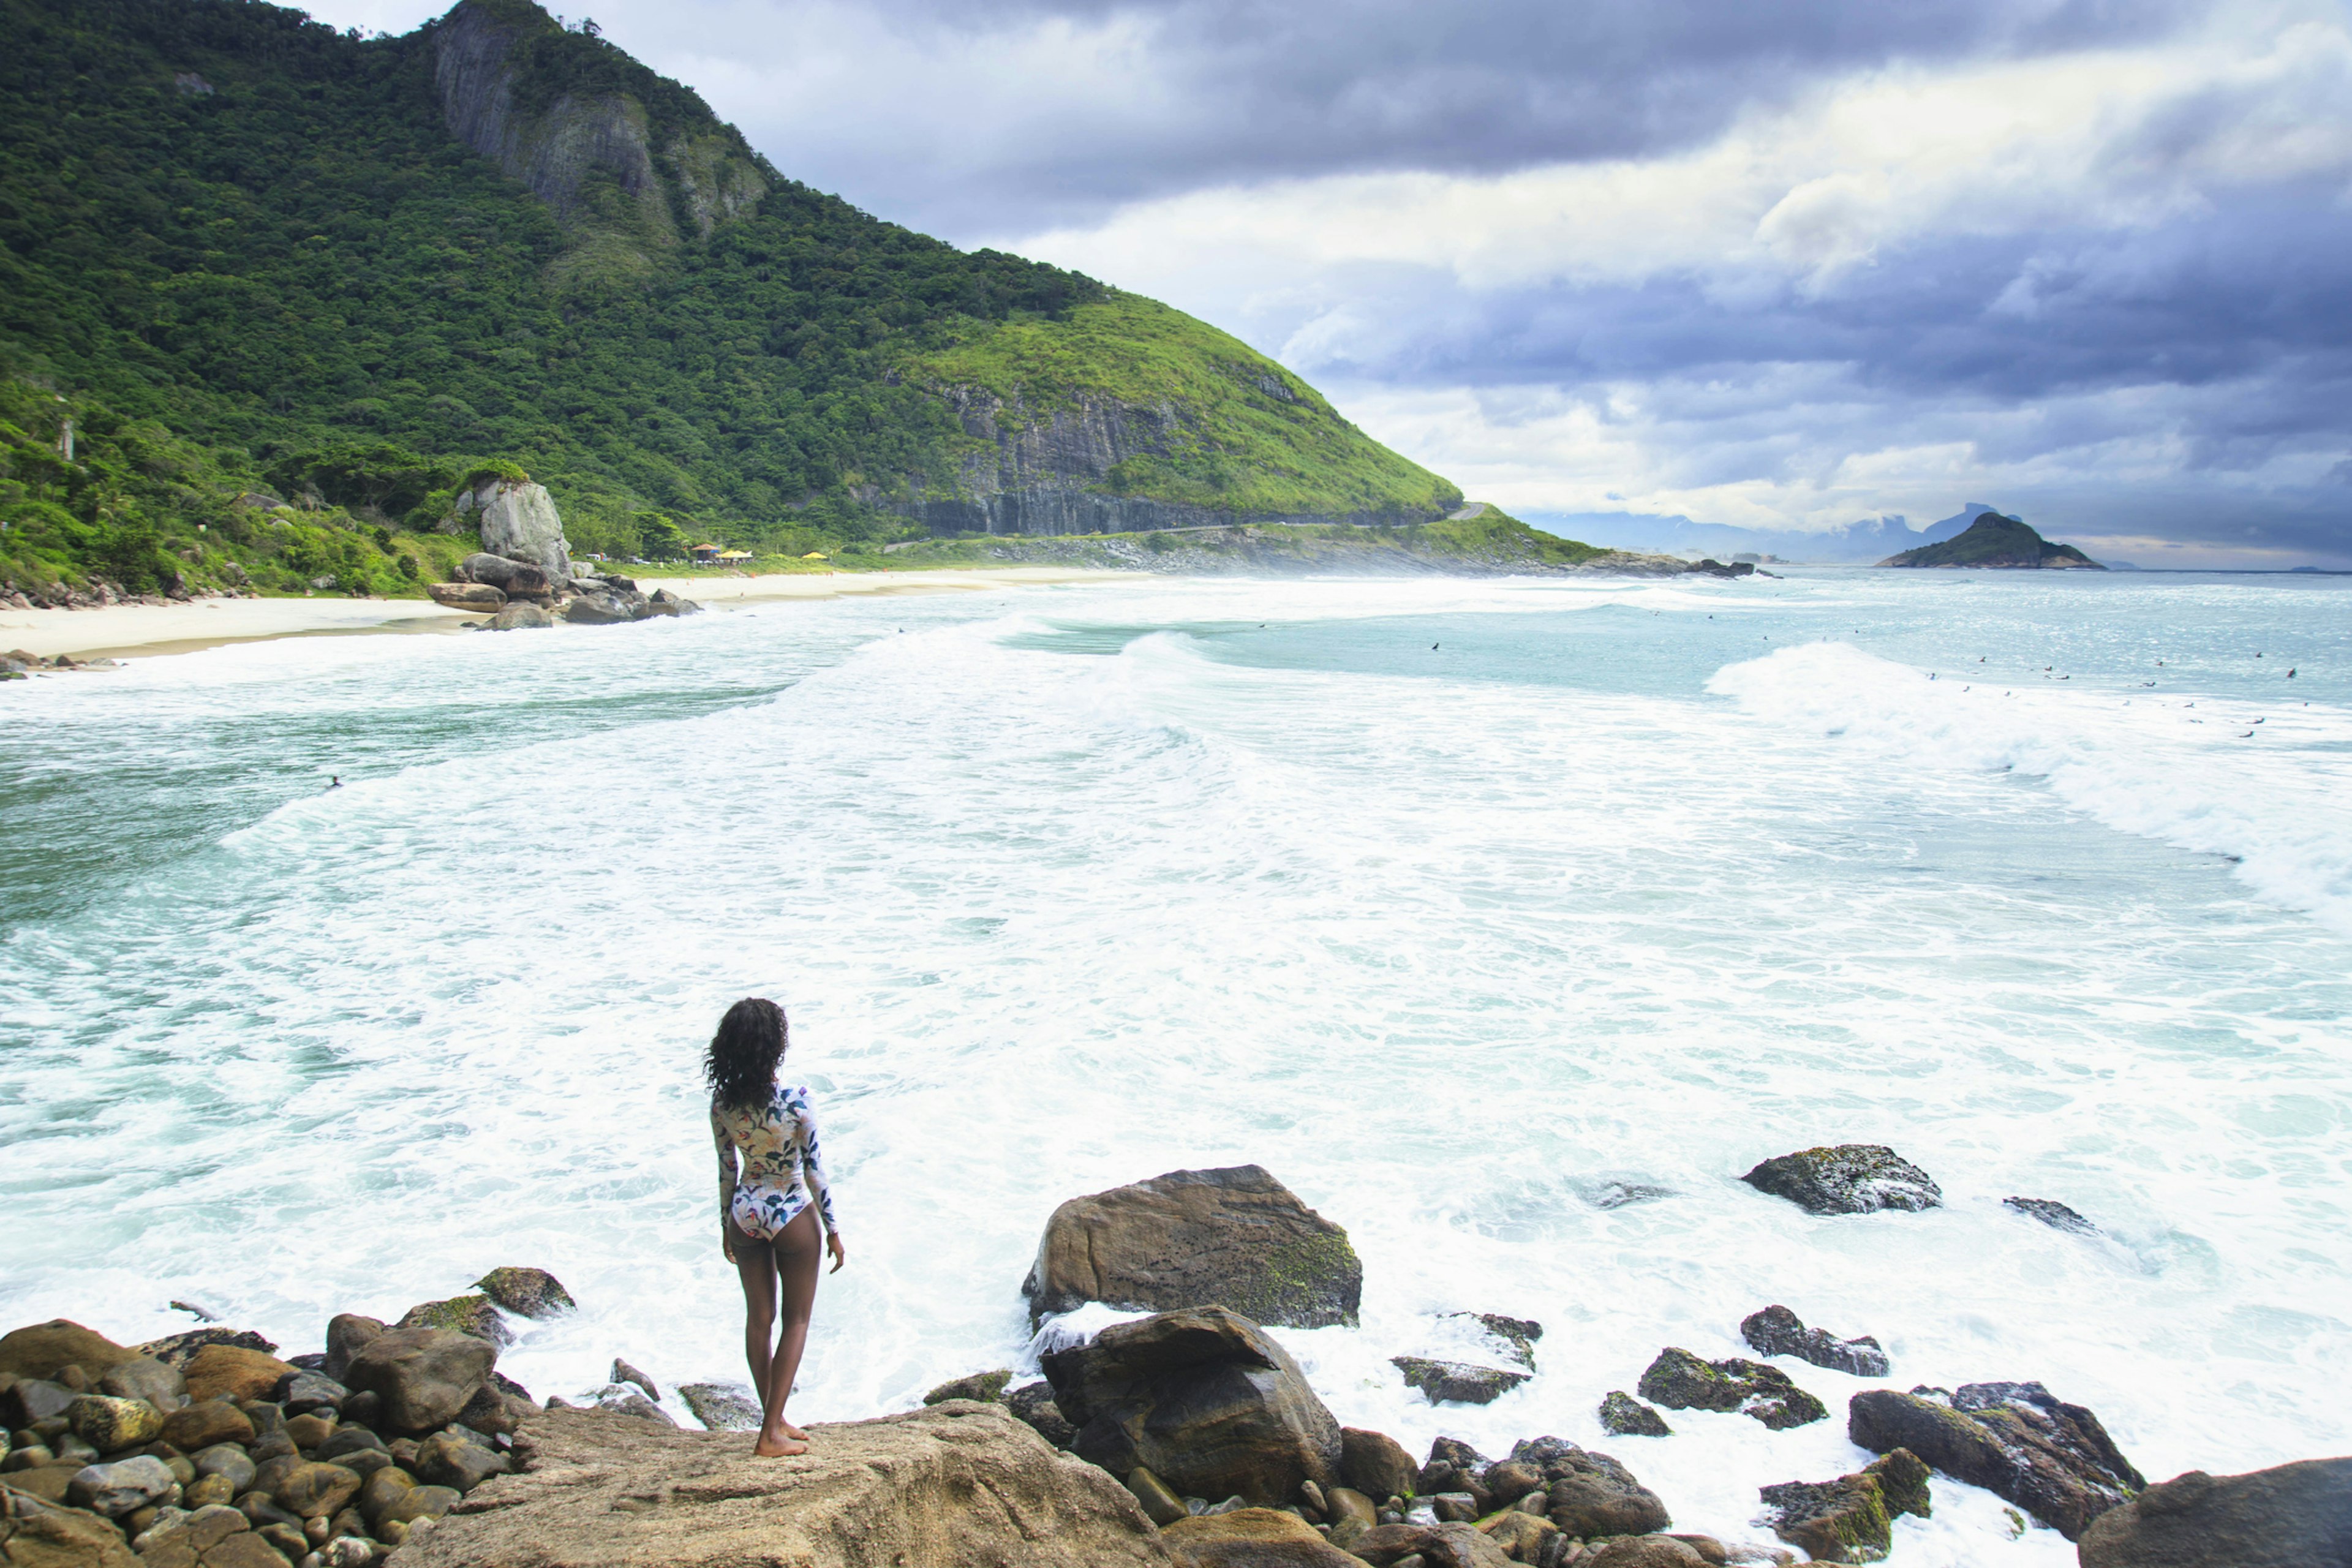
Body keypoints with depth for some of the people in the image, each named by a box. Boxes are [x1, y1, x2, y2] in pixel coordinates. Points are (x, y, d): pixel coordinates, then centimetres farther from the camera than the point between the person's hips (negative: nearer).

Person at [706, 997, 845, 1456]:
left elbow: (726, 1169, 1)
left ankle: (774, 1421, 28)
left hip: (745, 1214, 4)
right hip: (793, 1216, -4)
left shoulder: (722, 1101, -9)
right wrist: (833, 1229, -3)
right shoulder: (794, 1100, -22)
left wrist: (726, 1225, 15)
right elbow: (815, 1168, -14)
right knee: (796, 1320, 11)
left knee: (758, 1318, 17)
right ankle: (772, 1433, 9)